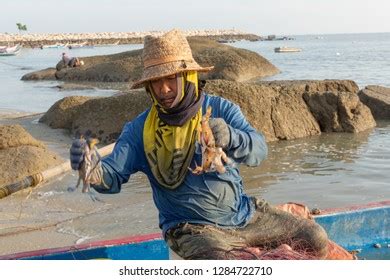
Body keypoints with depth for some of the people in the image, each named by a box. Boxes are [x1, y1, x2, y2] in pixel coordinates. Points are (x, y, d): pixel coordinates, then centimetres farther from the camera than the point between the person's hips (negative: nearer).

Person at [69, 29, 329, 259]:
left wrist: (230, 138, -43)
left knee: (316, 238, -2)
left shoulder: (220, 109, -6)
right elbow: (113, 175, -11)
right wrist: (93, 171, -35)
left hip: (244, 214, 2)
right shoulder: (140, 129, -5)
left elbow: (259, 150, -20)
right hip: (193, 229, -2)